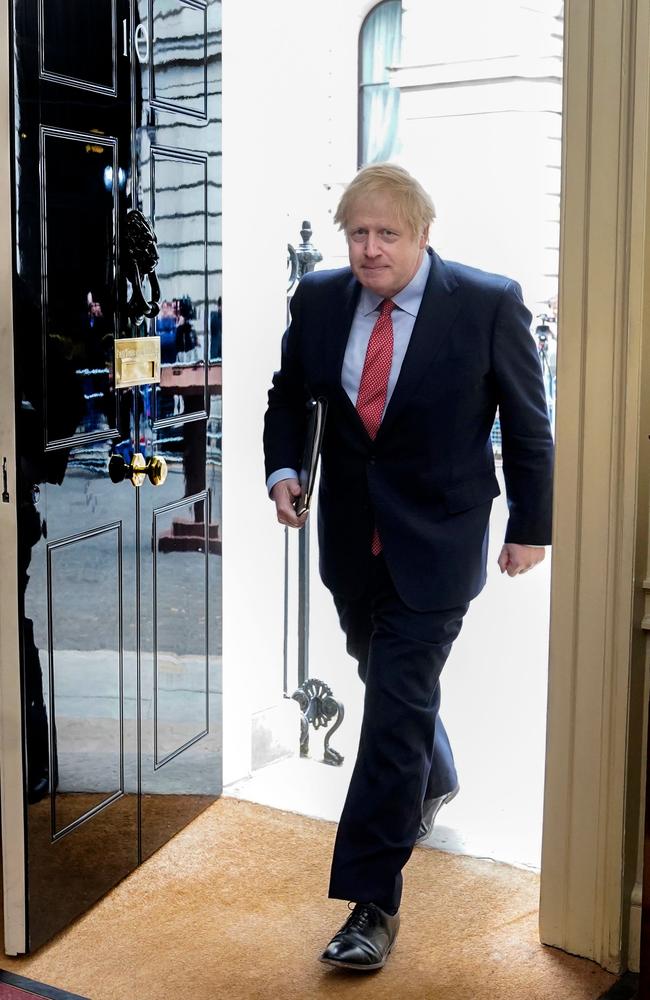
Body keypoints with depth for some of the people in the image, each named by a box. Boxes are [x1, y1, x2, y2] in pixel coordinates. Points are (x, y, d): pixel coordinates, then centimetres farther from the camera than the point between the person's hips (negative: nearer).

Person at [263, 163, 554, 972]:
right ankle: (432, 782, 54)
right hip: (351, 534, 5)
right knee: (387, 679, 23)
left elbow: (527, 424, -4)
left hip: (435, 541, -5)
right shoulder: (318, 300, -2)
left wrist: (530, 527, 0)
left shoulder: (488, 304, -13)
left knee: (397, 708, -8)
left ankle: (372, 903, 2)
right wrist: (282, 466, -4)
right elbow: (289, 394, 13)